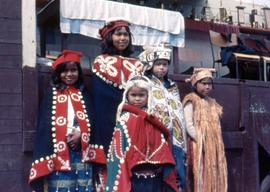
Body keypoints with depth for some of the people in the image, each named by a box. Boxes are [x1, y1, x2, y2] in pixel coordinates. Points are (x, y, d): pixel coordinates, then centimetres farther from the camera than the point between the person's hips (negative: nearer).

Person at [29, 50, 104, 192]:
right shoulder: (51, 93, 6)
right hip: (59, 150, -3)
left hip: (81, 149, 3)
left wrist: (80, 132, -12)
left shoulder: (83, 93, 15)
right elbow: (46, 123, 0)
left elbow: (91, 120, 7)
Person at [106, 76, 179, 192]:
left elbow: (163, 149, 9)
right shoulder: (125, 120, -3)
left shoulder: (153, 120, 9)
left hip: (154, 179, 4)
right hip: (133, 178, -4)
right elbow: (119, 149, -6)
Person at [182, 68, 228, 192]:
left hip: (214, 147, 7)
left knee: (215, 178, 6)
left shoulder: (212, 102, 18)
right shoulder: (191, 101, -3)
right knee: (201, 177, -6)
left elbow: (216, 127, 17)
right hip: (199, 147, -6)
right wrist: (201, 142, -16)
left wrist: (216, 144, 6)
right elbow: (189, 126, -11)